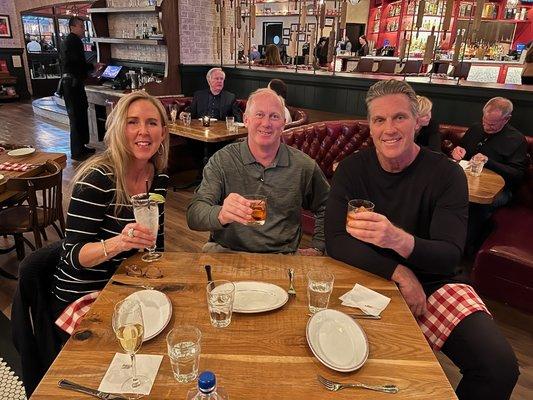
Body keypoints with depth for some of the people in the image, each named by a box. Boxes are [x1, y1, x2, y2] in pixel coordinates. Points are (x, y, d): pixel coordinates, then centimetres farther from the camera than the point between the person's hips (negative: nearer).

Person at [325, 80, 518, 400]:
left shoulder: (447, 174, -9)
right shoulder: (352, 169, -5)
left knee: (500, 367, -20)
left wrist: (399, 240, -40)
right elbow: (335, 241, -13)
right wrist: (399, 273, -24)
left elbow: (451, 256, -18)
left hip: (433, 284, 0)